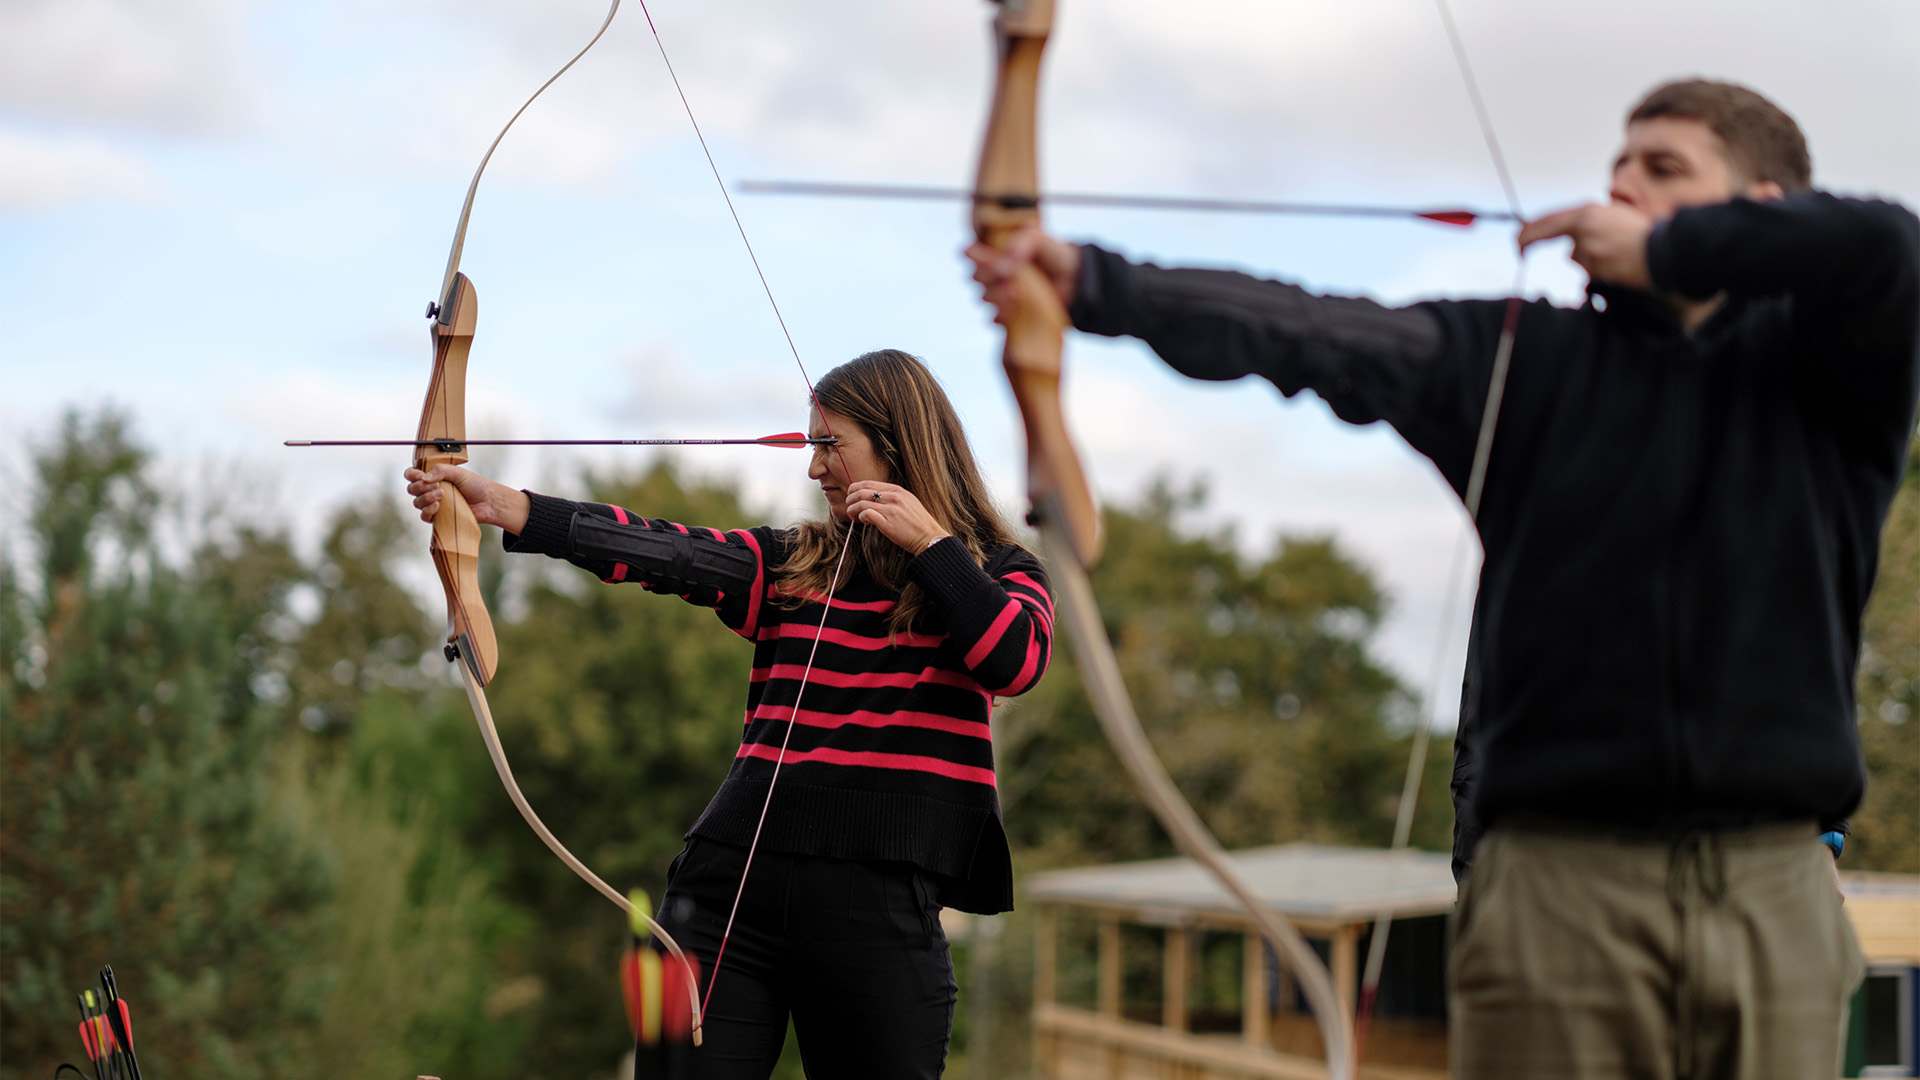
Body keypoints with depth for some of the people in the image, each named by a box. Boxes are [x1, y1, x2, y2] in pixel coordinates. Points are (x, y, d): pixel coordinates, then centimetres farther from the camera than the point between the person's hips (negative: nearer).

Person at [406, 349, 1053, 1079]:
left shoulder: (997, 574, 8)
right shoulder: (790, 564, 13)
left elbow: (1018, 662, -13)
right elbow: (662, 551, 1)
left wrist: (930, 543, -7)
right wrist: (503, 506, -9)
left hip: (876, 906, -2)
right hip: (733, 883, 2)